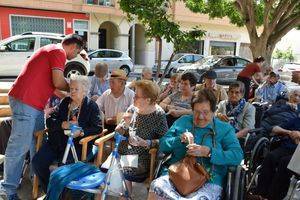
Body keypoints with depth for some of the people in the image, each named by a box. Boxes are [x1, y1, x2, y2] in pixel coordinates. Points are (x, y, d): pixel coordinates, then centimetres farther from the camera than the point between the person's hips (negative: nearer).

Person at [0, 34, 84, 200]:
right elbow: (58, 82, -18)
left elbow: (48, 84, 25)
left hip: (35, 103, 11)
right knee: (19, 146, -5)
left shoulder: (52, 50, 24)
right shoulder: (59, 51, -8)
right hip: (25, 101, -11)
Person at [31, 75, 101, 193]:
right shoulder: (65, 102, 15)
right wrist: (63, 125, -12)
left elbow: (97, 128, -7)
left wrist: (81, 132, -22)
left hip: (77, 143, -4)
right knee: (37, 162, -15)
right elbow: (50, 121, 8)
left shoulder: (91, 106, 2)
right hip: (57, 141, 5)